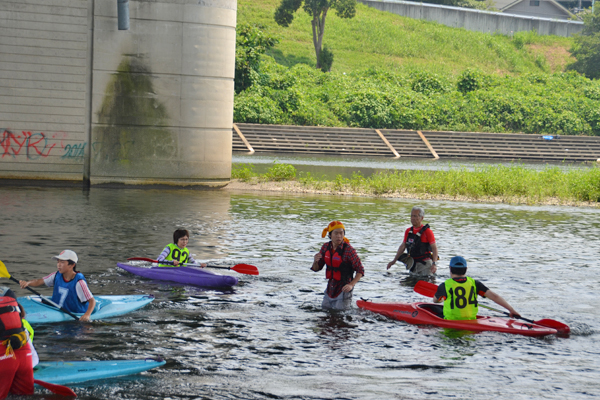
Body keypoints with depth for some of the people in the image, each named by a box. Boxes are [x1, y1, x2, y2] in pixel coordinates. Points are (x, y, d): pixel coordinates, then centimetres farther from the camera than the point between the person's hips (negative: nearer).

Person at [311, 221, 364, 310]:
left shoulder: (348, 250, -18)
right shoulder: (325, 247, -1)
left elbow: (360, 271, -14)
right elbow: (316, 268, 7)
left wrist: (351, 285, -27)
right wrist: (315, 261, -16)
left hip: (343, 289, -6)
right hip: (330, 287, 6)